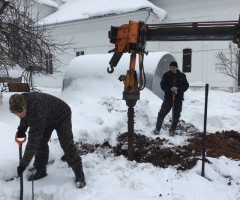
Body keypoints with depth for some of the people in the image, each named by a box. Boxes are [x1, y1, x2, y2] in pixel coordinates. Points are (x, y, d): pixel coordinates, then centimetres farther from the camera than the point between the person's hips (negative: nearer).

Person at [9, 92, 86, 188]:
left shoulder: (37, 112, -45)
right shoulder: (21, 102, -21)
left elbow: (33, 140, -43)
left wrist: (23, 163, -38)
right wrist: (21, 129, -14)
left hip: (61, 116, -8)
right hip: (47, 118, 8)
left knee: (67, 145, -10)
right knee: (40, 142, 2)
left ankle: (79, 173, 1)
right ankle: (41, 170, 17)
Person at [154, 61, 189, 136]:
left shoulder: (182, 76, 2)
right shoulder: (166, 75, -1)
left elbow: (186, 86, 0)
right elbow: (162, 85, -6)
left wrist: (177, 89, -18)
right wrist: (170, 89, -23)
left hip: (178, 98, 1)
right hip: (168, 97, -1)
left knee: (176, 115, 6)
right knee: (162, 113, 0)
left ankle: (172, 130, 21)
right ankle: (157, 128, 13)